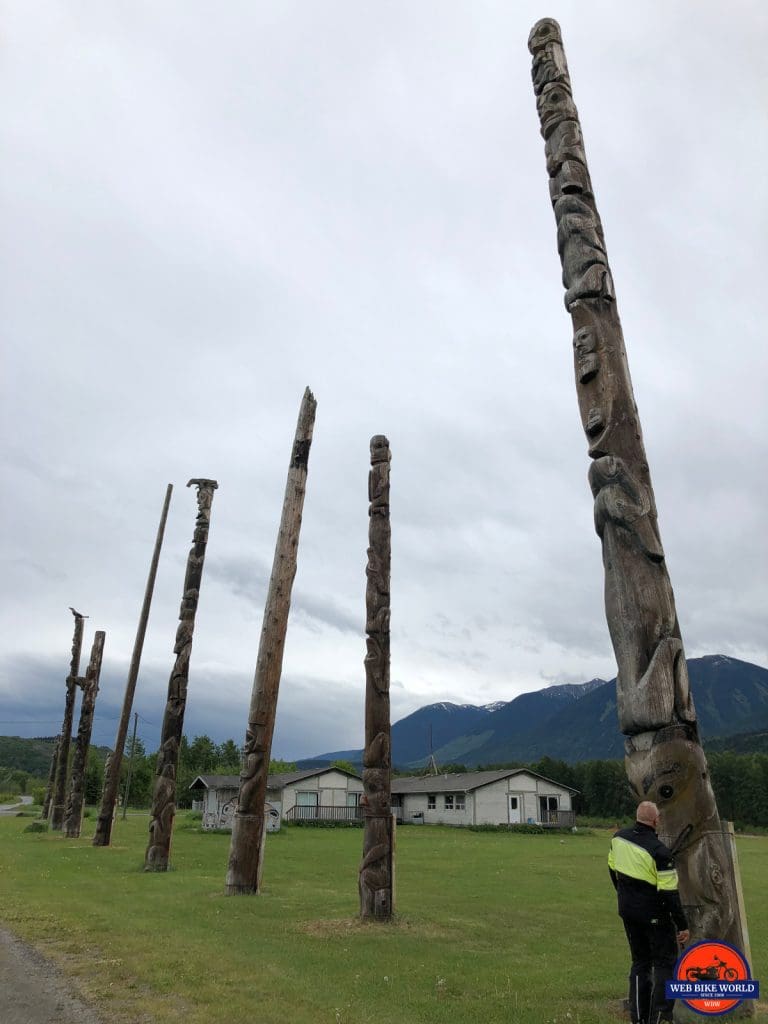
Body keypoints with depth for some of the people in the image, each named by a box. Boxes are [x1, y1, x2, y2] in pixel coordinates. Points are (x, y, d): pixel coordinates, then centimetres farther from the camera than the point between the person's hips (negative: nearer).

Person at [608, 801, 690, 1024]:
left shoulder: (619, 838, -3)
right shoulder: (658, 851, -23)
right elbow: (670, 893, -20)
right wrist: (683, 926, -10)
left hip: (627, 911, 6)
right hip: (654, 916, -6)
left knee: (640, 962, 18)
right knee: (664, 963, 11)